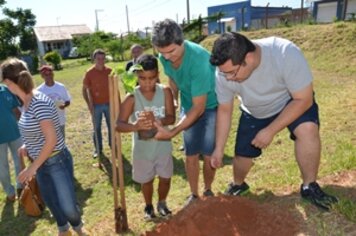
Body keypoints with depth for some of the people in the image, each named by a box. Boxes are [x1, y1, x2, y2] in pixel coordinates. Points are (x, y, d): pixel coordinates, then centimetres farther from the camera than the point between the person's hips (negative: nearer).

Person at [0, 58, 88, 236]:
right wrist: (27, 146, 5)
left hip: (57, 161, -9)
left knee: (68, 206, -1)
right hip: (41, 162, 9)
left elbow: (52, 139, -27)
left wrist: (33, 167, -19)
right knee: (50, 201, 22)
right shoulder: (26, 103, 2)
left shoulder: (39, 102, -25)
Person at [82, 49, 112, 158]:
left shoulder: (109, 71, -3)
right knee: (97, 128, 9)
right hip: (96, 105, -2)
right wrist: (89, 104, -12)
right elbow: (84, 89, -3)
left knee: (112, 126, 12)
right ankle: (98, 149, 22)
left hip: (109, 104, 2)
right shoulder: (89, 73, -9)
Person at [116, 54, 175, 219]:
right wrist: (135, 126, -43)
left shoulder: (165, 92, -13)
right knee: (146, 180, 18)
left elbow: (171, 118, -14)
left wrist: (160, 121, -36)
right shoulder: (132, 97, -19)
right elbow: (119, 125, -23)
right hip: (142, 148, -1)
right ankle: (148, 206, 46)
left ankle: (162, 203, 45)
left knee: (165, 178, 17)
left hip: (163, 145, 2)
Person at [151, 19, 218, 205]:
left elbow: (199, 107, -31)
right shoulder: (165, 57, -15)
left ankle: (208, 191, 22)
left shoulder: (198, 58, -35)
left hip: (212, 105, -4)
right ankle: (194, 194, 22)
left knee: (209, 154, -3)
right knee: (191, 155, 5)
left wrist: (172, 132, -33)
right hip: (190, 107, 5)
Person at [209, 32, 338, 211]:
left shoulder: (286, 54, -38)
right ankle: (238, 185, 37)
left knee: (307, 130, -31)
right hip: (254, 112, 3)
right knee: (242, 155, 3)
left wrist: (270, 131, -32)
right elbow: (224, 110, -13)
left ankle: (309, 187, -10)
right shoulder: (225, 73, -27)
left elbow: (303, 99, -29)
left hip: (292, 101, -2)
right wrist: (219, 149, -11)